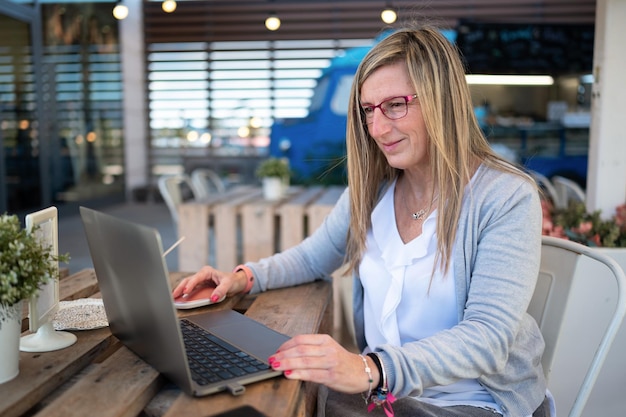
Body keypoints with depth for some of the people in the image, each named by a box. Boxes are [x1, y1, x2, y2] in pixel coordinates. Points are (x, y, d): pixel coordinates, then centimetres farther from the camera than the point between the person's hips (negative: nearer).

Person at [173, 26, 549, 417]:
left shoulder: (508, 198, -15)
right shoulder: (373, 186, 3)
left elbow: (487, 337, -22)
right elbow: (314, 256, 15)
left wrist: (373, 370, -36)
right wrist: (246, 277, -3)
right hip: (378, 385, 5)